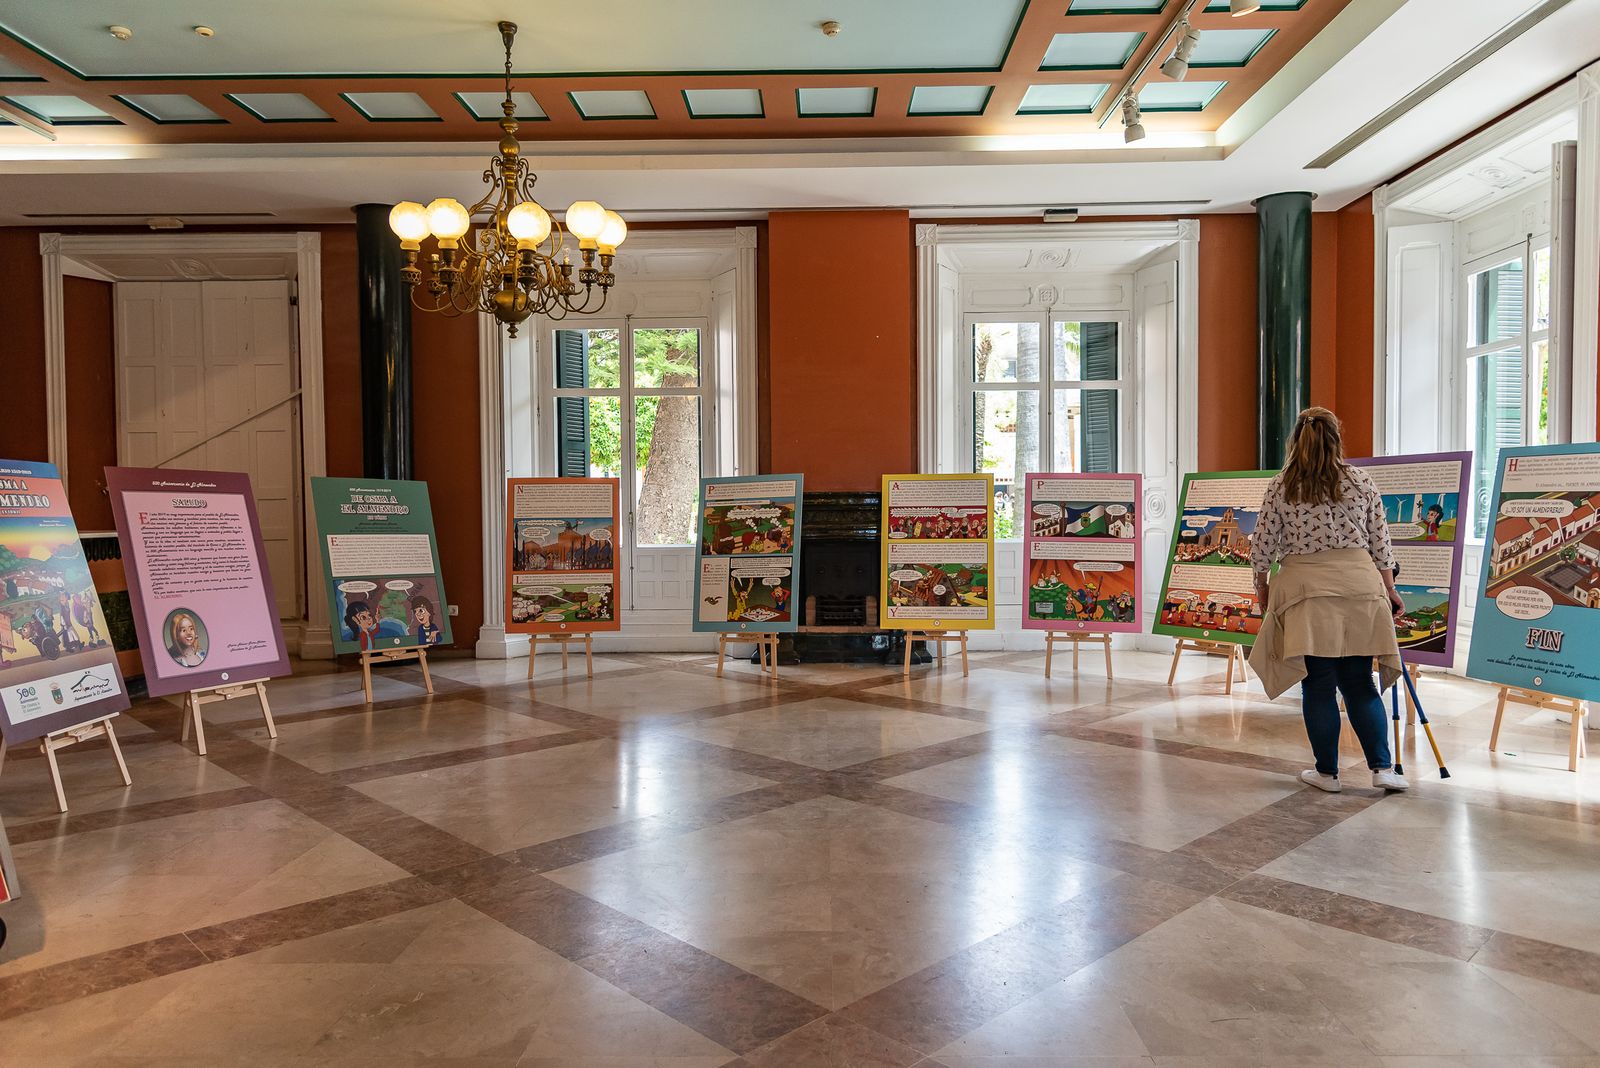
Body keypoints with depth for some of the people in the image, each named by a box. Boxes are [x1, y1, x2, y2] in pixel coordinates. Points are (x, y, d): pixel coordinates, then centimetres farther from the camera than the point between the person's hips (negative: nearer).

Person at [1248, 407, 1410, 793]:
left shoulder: (1279, 487, 1)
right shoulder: (1362, 482, 6)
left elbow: (1263, 545, 2)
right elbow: (1380, 544, 8)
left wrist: (1261, 585, 17)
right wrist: (1388, 588, 19)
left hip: (1305, 590, -2)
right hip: (1358, 586, 2)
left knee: (1318, 685, 4)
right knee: (1359, 683, 11)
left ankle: (1327, 772, 12)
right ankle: (1382, 768, 8)